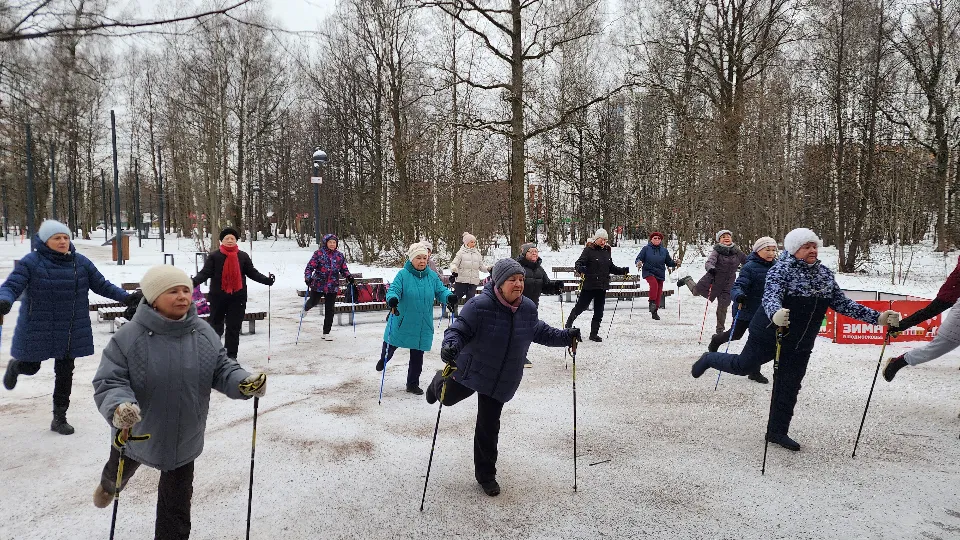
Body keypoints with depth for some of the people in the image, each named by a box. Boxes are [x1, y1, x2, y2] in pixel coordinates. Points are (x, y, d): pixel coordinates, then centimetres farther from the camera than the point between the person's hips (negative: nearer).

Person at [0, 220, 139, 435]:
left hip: (71, 333, 3)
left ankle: (59, 418, 24)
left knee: (65, 374, 9)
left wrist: (125, 297, -5)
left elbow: (102, 285, 7)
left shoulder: (81, 262, 0)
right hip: (37, 331, -3)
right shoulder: (31, 262, -10)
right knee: (30, 368, 12)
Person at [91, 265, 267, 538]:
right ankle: (109, 485, 72)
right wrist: (119, 406, -42)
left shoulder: (205, 334, -12)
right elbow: (108, 382, -22)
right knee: (119, 473, 35)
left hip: (184, 439, 0)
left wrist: (244, 383, -24)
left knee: (177, 502, 13)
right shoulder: (128, 337, -23)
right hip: (134, 432, 0)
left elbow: (222, 369, -4)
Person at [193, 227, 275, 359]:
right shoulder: (214, 256, 0)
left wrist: (266, 280, -5)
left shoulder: (243, 256, 6)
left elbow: (252, 273, 8)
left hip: (238, 297, 1)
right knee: (216, 326, 8)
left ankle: (232, 355, 14)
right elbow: (205, 273, -5)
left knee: (234, 328, 5)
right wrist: (194, 282, -24)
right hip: (218, 297, -1)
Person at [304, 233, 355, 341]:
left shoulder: (340, 255, 3)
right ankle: (306, 307, 59)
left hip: (333, 287, 2)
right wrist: (308, 277, -26)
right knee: (313, 302, 19)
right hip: (318, 285, -2)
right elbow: (310, 267, -10)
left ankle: (326, 333, 16)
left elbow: (344, 269, 10)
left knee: (329, 310, 4)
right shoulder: (319, 253, -8)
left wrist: (349, 277, -8)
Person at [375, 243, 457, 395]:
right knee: (390, 347, 19)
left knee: (417, 356, 11)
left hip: (423, 326, 2)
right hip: (401, 323, -2)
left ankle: (413, 384, 31)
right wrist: (392, 299, -41)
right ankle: (384, 359, 56)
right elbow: (393, 290, -19)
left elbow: (441, 291, -1)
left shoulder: (432, 276, -1)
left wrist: (450, 297, -23)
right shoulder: (403, 275, -12)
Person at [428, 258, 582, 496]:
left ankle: (486, 474, 29)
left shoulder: (528, 308, -7)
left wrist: (565, 336, -2)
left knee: (489, 427, 9)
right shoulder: (479, 306, -25)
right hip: (470, 371, -3)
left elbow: (540, 332, 10)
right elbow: (459, 329, -21)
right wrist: (450, 345, -42)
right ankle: (440, 381, 61)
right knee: (448, 398, 22)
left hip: (502, 381, 3)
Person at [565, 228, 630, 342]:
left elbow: (611, 268, 19)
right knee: (581, 306, 6)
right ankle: (568, 324, 30)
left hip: (602, 286, 6)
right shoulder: (589, 250, -10)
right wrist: (581, 269, -37)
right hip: (589, 285, -6)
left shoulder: (607, 251, 10)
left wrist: (624, 271, 8)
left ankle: (594, 333, 19)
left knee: (599, 312, 8)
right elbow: (578, 263, -17)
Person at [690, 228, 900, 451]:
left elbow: (843, 304, 6)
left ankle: (777, 432, 25)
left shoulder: (825, 274, 3)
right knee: (743, 366, 8)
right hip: (769, 335, -6)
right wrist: (775, 314, -55)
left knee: (789, 389, 11)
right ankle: (710, 359, 37)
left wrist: (877, 318, -1)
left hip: (800, 345, 6)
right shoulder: (782, 270, -17)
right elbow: (770, 297, -33)